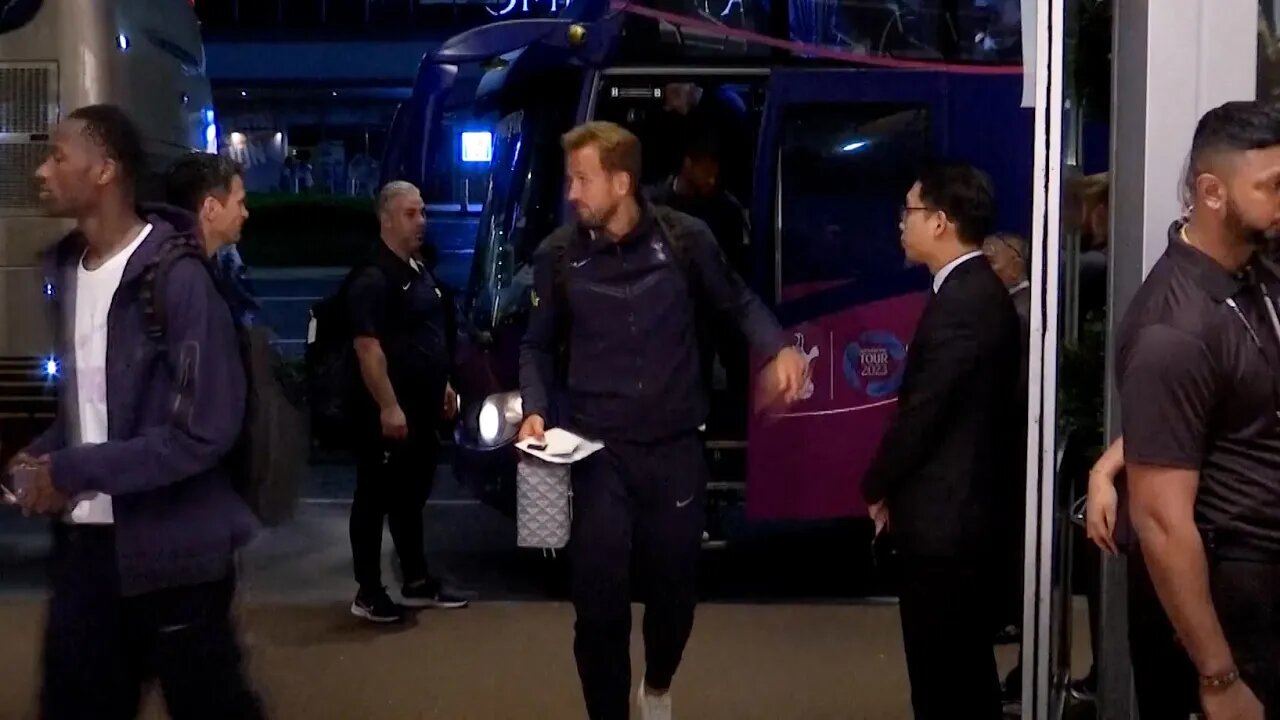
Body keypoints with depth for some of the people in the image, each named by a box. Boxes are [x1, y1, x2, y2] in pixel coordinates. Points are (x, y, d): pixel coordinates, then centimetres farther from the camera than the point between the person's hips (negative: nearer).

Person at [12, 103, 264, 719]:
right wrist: (42, 454, 0)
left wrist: (72, 471, -17)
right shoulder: (67, 267, 8)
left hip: (170, 553, -7)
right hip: (83, 543, 7)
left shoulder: (177, 278, -16)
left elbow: (204, 432, -19)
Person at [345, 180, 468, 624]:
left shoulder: (420, 271, 14)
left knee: (411, 496, 17)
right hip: (386, 412, -9)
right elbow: (368, 348, -22)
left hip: (421, 408, 10)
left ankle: (417, 583, 27)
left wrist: (443, 384, 22)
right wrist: (388, 406, -26)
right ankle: (368, 594, 7)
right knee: (375, 499, -1)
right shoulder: (373, 278, -16)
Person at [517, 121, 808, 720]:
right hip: (597, 452, 0)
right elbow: (538, 346, 9)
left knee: (674, 591, 14)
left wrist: (778, 349, -9)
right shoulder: (558, 255, -3)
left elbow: (737, 302, 9)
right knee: (599, 604, -3)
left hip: (676, 448, 1)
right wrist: (536, 410, -7)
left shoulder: (684, 237, -6)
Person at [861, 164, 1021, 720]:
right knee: (966, 666, 19)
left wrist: (876, 488, -4)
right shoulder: (980, 291, 10)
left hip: (942, 515, -10)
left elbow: (922, 412, -20)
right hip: (967, 506, 10)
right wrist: (894, 486, 10)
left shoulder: (960, 302, -20)